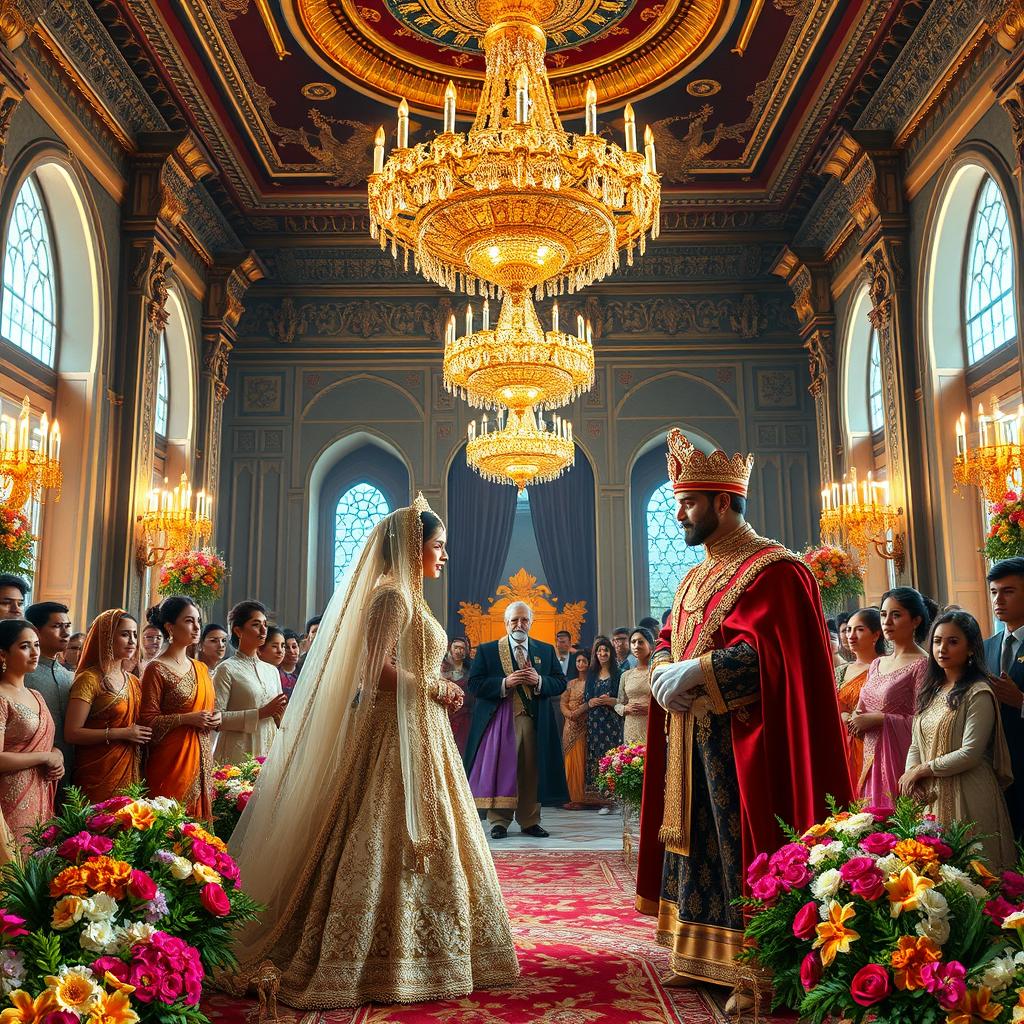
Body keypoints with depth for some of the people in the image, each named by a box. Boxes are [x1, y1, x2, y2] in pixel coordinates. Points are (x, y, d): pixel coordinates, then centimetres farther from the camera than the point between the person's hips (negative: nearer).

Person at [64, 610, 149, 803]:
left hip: (132, 773, 6)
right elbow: (72, 733, -16)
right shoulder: (89, 679, -8)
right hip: (99, 776, -6)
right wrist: (123, 733, -16)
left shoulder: (134, 681, 12)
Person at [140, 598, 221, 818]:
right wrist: (188, 719, -18)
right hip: (171, 759, -6)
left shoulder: (201, 668, 14)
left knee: (199, 815, 7)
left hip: (202, 758, 6)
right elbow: (148, 720, -11)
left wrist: (216, 718, 3)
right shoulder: (156, 669, -6)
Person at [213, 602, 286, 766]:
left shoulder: (272, 670, 13)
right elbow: (216, 718, -14)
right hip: (238, 754, -5)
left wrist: (280, 713, -2)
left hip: (269, 751, 5)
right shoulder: (226, 669, -5)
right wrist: (261, 713, -17)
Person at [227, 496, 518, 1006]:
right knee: (393, 845, -3)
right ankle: (373, 964, 8)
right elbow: (375, 670, -22)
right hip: (397, 735, -10)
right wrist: (437, 689, -14)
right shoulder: (393, 595, -14)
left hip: (418, 735, 10)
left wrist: (436, 689, 7)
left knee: (419, 844, 13)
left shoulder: (406, 597, 16)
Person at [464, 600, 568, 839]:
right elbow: (474, 685, -3)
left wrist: (539, 681, -11)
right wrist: (505, 683, -15)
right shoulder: (487, 650, 5)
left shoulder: (546, 650, 13)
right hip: (500, 719, -2)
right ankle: (499, 821, 9)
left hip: (535, 721, 2)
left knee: (532, 771, 5)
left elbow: (561, 683, 9)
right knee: (499, 770, -2)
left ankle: (530, 821, 16)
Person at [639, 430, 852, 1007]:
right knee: (697, 847, 14)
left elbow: (771, 653, -22)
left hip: (741, 745, -9)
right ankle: (702, 958, 26)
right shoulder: (697, 577, 16)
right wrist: (665, 671, -2)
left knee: (741, 853, -2)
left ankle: (754, 976, 9)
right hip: (690, 743, 9)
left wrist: (695, 671, -21)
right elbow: (668, 640, 20)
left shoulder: (772, 570, -12)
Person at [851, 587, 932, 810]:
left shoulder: (921, 664, -9)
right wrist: (857, 719, 0)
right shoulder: (876, 664, 13)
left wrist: (878, 719, -15)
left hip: (901, 761, -6)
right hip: (872, 761, 7)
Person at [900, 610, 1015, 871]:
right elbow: (916, 745, 12)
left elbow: (970, 754, -17)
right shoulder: (931, 690, 12)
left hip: (967, 799, -6)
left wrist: (922, 770, -10)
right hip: (930, 796, 6)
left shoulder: (978, 693, -10)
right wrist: (911, 775, -7)